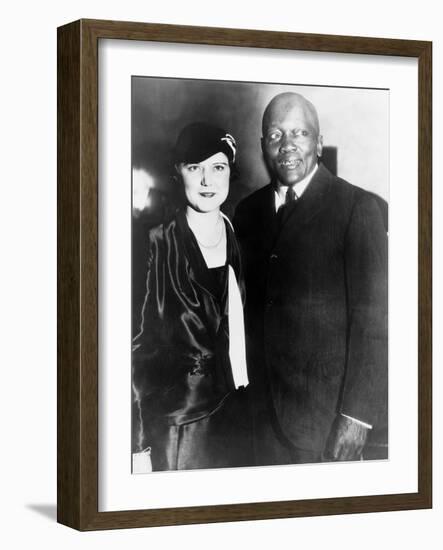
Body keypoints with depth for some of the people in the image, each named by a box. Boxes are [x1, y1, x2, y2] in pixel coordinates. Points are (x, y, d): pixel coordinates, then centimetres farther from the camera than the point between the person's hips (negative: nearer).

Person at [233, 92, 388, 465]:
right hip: (265, 409, 5)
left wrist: (358, 415, -16)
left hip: (326, 413, -5)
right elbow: (247, 308, 11)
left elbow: (374, 318, -12)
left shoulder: (356, 207, -9)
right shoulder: (248, 211, 8)